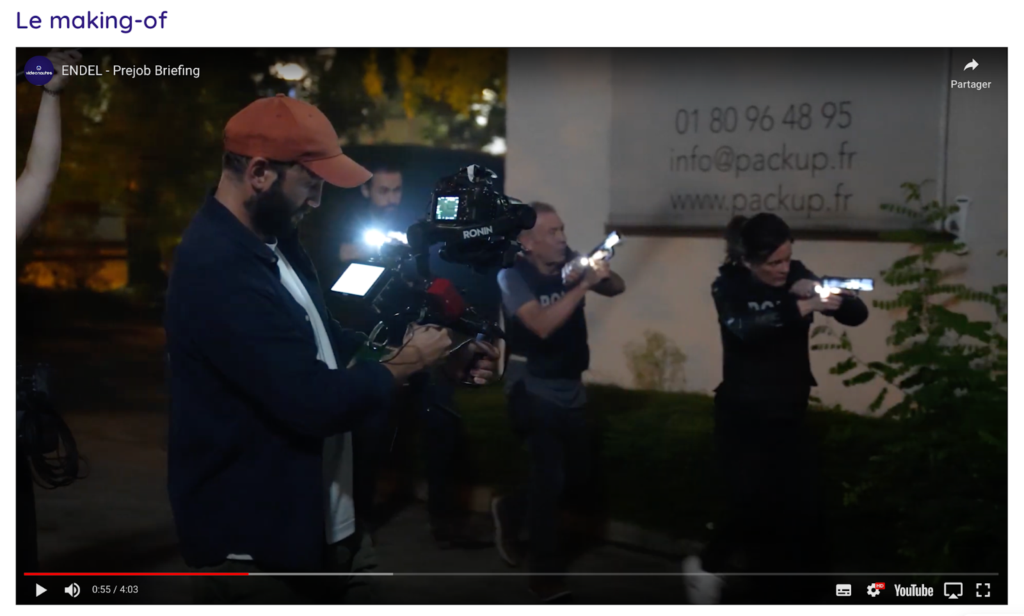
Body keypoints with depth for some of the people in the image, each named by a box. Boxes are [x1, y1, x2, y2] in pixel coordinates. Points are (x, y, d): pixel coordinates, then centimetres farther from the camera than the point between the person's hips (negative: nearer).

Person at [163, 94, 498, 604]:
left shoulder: (273, 243, 7)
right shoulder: (218, 269, -26)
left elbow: (328, 345, 18)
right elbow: (315, 402, -29)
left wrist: (433, 360, 5)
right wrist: (408, 362, -12)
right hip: (257, 549, -9)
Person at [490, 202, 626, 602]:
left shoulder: (569, 262, -2)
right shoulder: (513, 276, -14)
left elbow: (617, 288, 4)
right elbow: (542, 325, -28)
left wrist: (603, 274, -18)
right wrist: (583, 285, -28)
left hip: (571, 390, 6)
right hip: (533, 390, -6)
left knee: (581, 482, 10)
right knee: (549, 476, -16)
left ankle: (512, 511, 34)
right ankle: (548, 578, -4)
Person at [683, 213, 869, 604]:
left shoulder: (797, 276, 0)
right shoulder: (729, 285, -11)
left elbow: (857, 316, -4)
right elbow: (744, 328, -33)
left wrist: (829, 296, -25)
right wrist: (803, 307, -40)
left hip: (789, 417, 5)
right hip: (743, 418, -4)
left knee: (802, 516, 2)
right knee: (754, 509, -11)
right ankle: (706, 567, 19)